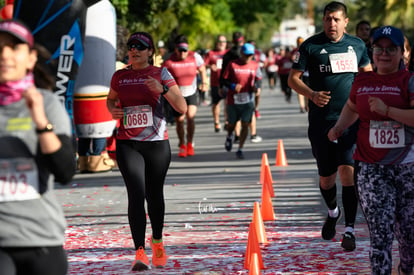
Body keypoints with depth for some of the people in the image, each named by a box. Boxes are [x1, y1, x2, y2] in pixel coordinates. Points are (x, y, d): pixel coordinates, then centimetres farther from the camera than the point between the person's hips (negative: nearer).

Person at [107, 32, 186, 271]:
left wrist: (163, 89, -20)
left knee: (154, 194, 12)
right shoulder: (119, 77, 7)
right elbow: (111, 99, 27)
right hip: (127, 144, 0)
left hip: (157, 143, 0)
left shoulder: (161, 74, 0)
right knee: (136, 194, -14)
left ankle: (157, 241, 37)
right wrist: (113, 110, 4)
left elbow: (182, 108, -5)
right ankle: (140, 252, -18)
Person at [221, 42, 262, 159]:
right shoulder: (232, 64, -5)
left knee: (245, 125, -7)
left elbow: (258, 79, 12)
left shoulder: (255, 65, 2)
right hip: (233, 100, -1)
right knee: (232, 124, 14)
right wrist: (233, 86, -21)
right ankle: (229, 137, 48)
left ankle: (240, 149, 0)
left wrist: (256, 86, -11)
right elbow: (224, 80, -2)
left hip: (248, 101, 1)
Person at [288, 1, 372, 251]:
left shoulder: (357, 45, 8)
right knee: (326, 176, 8)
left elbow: (368, 74, 21)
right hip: (321, 120, 0)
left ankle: (350, 229, -9)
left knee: (348, 169, -13)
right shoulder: (311, 46, 0)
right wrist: (312, 94, -16)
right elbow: (293, 78, 2)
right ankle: (333, 212, 39)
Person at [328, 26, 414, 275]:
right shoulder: (361, 81, 9)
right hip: (371, 168, 2)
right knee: (380, 232, -8)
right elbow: (352, 107, 30)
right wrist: (339, 127, 14)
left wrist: (387, 110, -23)